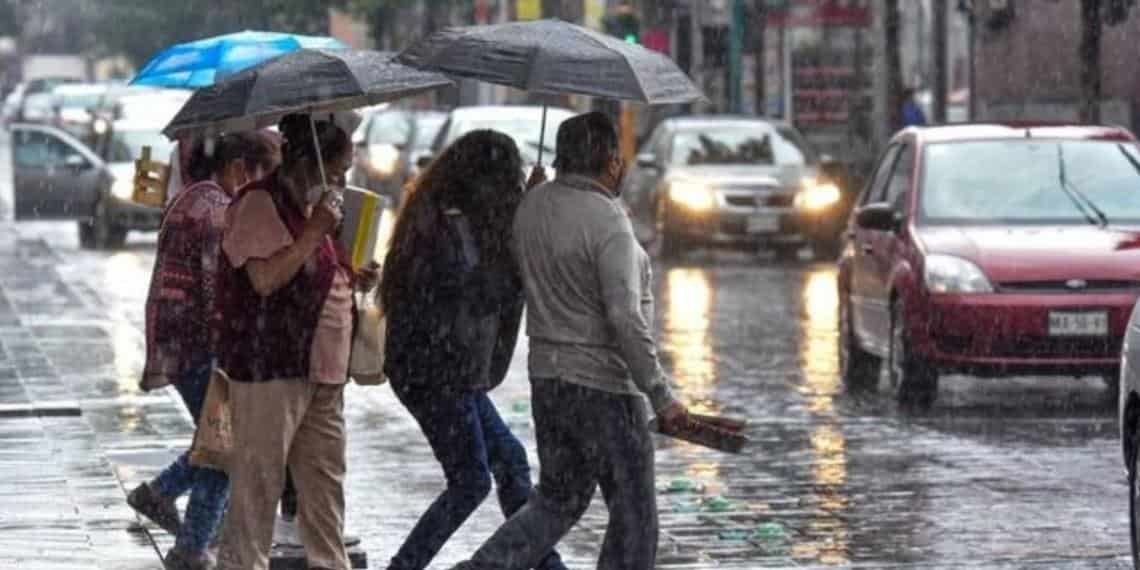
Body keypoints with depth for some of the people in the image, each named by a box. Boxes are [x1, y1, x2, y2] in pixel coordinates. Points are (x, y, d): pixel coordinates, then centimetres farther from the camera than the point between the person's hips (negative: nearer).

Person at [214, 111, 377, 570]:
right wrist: (315, 231, -22)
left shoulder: (309, 205, 17)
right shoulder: (258, 205, -13)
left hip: (320, 369, 9)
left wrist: (352, 278, 11)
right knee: (258, 481, -4)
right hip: (270, 367, -9)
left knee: (325, 481, 11)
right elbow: (266, 278, -24)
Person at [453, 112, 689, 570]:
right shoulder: (608, 222, -19)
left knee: (557, 500, 18)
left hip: (545, 375, 8)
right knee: (634, 514, 5)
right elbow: (626, 320, -22)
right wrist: (661, 397, -18)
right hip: (603, 382, -8)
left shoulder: (531, 206, 4)